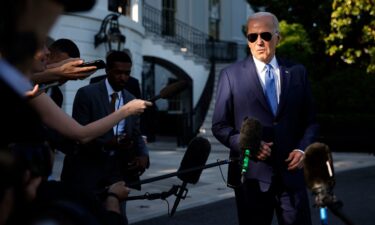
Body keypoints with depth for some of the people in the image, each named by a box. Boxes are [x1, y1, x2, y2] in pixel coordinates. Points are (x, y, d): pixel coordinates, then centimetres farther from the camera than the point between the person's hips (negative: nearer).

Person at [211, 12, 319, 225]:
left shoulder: (298, 72, 8)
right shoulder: (231, 75, 1)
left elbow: (310, 120, 11)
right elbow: (220, 125, 1)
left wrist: (303, 148, -7)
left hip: (290, 172, 2)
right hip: (251, 175, -2)